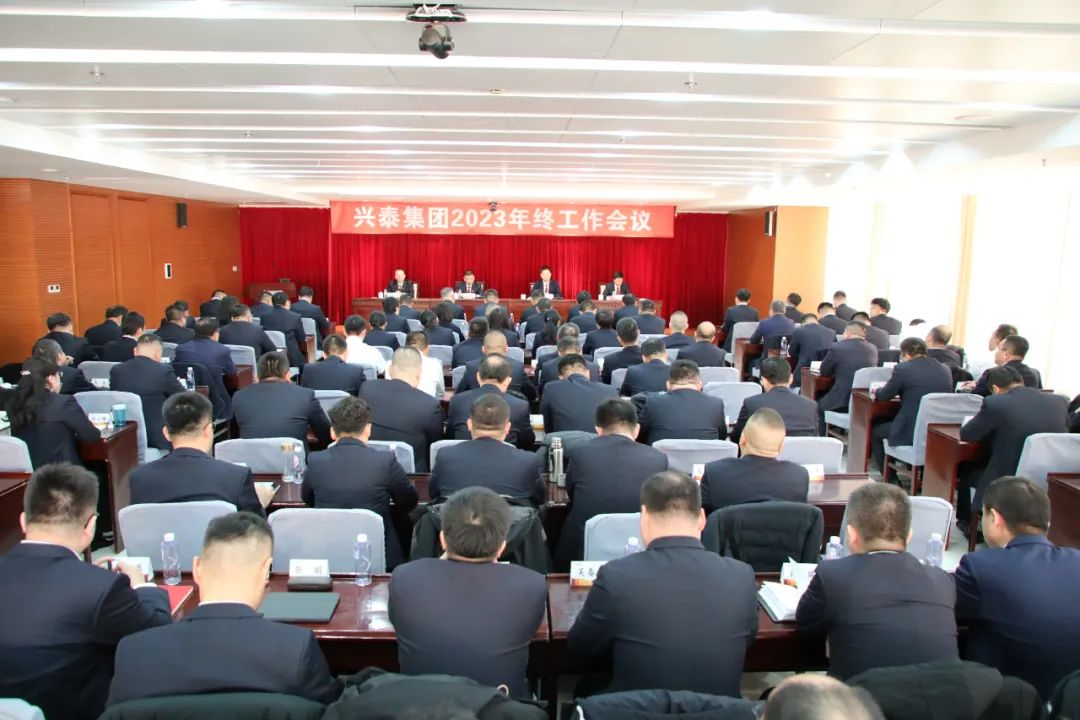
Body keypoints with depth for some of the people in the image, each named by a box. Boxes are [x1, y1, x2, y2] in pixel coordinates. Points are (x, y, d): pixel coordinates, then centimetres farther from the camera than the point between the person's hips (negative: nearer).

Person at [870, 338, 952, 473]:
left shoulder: (902, 369, -11)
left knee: (874, 432, 21)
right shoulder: (945, 370, 6)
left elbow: (884, 396, 1)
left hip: (911, 433, -6)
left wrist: (877, 391, 24)